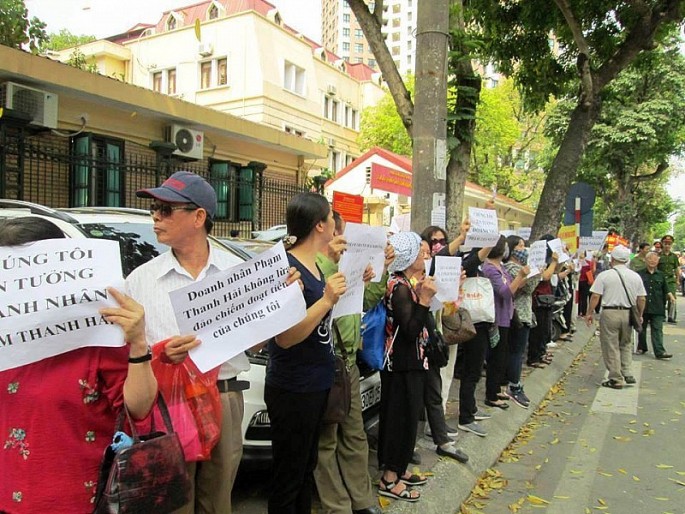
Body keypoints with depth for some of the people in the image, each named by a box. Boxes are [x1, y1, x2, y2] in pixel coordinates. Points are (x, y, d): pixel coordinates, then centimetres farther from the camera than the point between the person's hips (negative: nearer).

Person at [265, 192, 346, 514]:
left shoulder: (315, 266, 6)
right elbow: (285, 337, -25)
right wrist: (327, 300, -30)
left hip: (316, 384, 9)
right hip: (293, 391, -9)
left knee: (306, 470, 23)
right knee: (287, 478, 9)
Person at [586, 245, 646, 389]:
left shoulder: (604, 275, -7)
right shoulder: (636, 276, 4)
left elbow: (595, 297, -9)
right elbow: (641, 299, 7)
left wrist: (590, 313, 2)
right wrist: (639, 316, 20)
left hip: (610, 313, -4)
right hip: (628, 314, 4)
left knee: (611, 347, 5)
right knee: (625, 345, 22)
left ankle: (616, 380, 9)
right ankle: (627, 374, 15)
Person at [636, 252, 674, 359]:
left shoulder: (660, 275, 10)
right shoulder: (640, 274, 2)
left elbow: (666, 290, 15)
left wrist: (671, 296, -2)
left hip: (657, 308, 1)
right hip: (643, 307, -1)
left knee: (657, 329, -4)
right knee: (642, 328, 11)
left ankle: (659, 351, -7)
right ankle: (641, 348, 25)